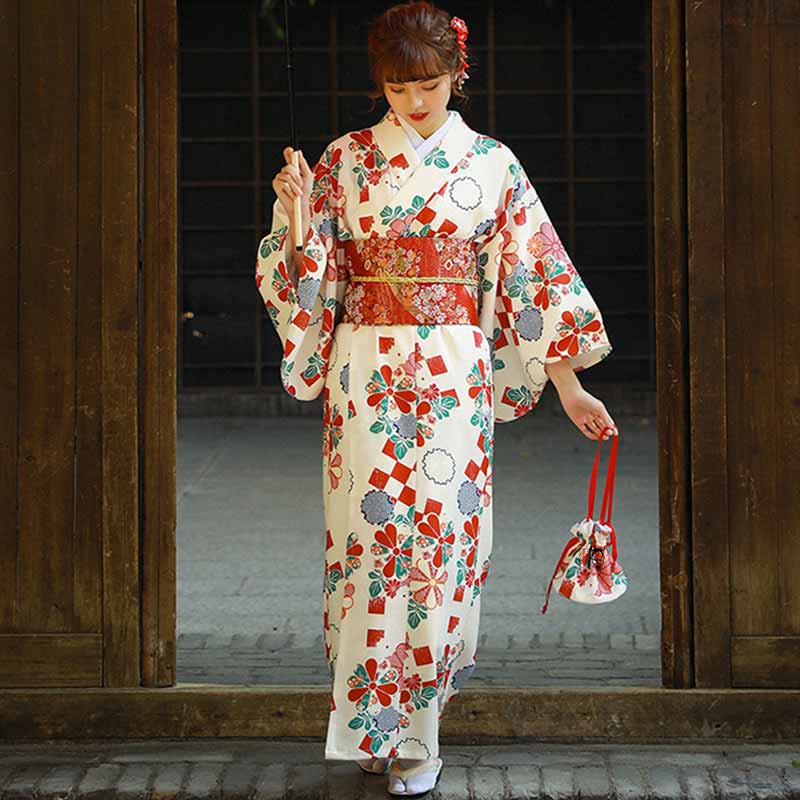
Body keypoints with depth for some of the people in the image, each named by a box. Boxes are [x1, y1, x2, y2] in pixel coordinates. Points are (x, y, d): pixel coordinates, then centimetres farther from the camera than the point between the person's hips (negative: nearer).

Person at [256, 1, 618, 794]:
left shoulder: (491, 163, 4)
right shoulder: (345, 159, 5)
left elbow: (533, 273, 4)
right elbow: (310, 275, 4)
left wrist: (569, 386, 2)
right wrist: (293, 214, -16)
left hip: (455, 377, 0)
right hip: (366, 375, 0)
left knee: (443, 539, 0)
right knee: (368, 534, -1)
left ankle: (419, 730, 11)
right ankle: (374, 718, 12)